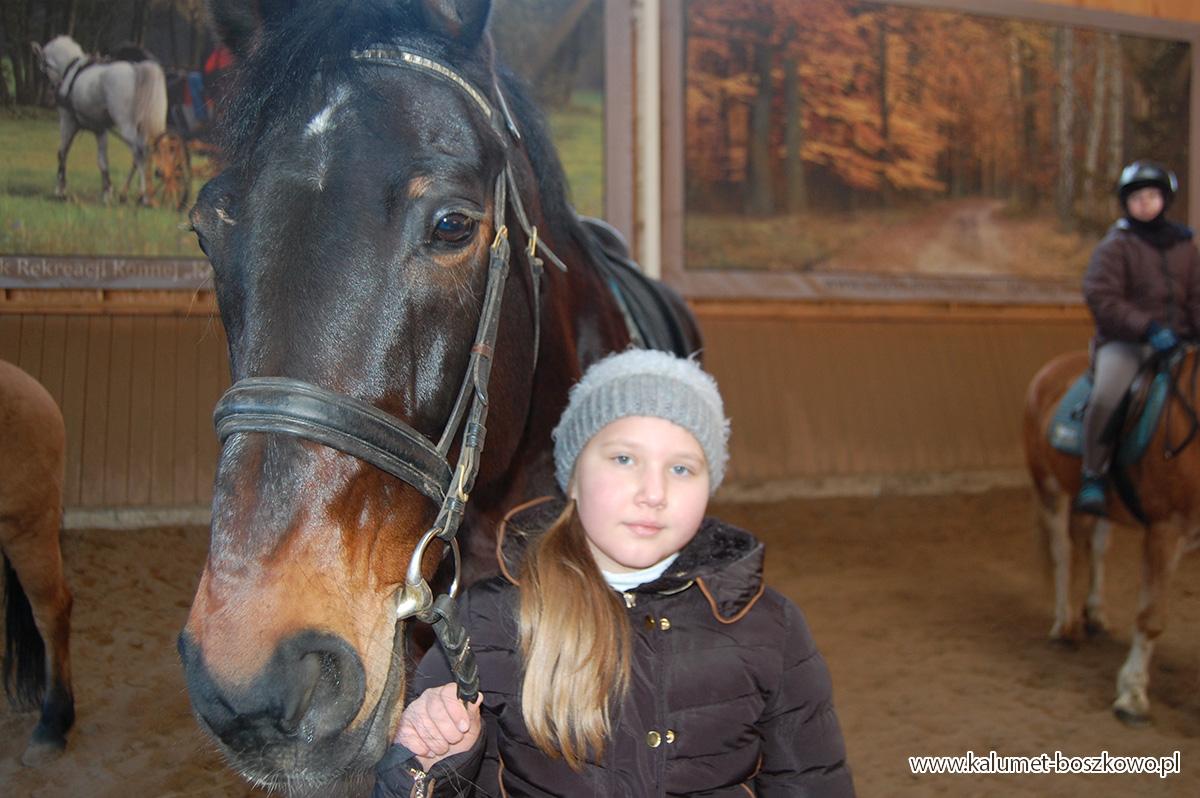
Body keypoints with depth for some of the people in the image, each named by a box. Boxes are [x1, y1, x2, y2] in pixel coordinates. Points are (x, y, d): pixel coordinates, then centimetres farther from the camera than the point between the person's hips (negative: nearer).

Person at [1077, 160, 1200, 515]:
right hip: (1124, 342, -5)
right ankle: (1094, 474, -13)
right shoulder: (1115, 246, 1)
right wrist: (1146, 327, -22)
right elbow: (1101, 298, -10)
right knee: (1106, 396, -30)